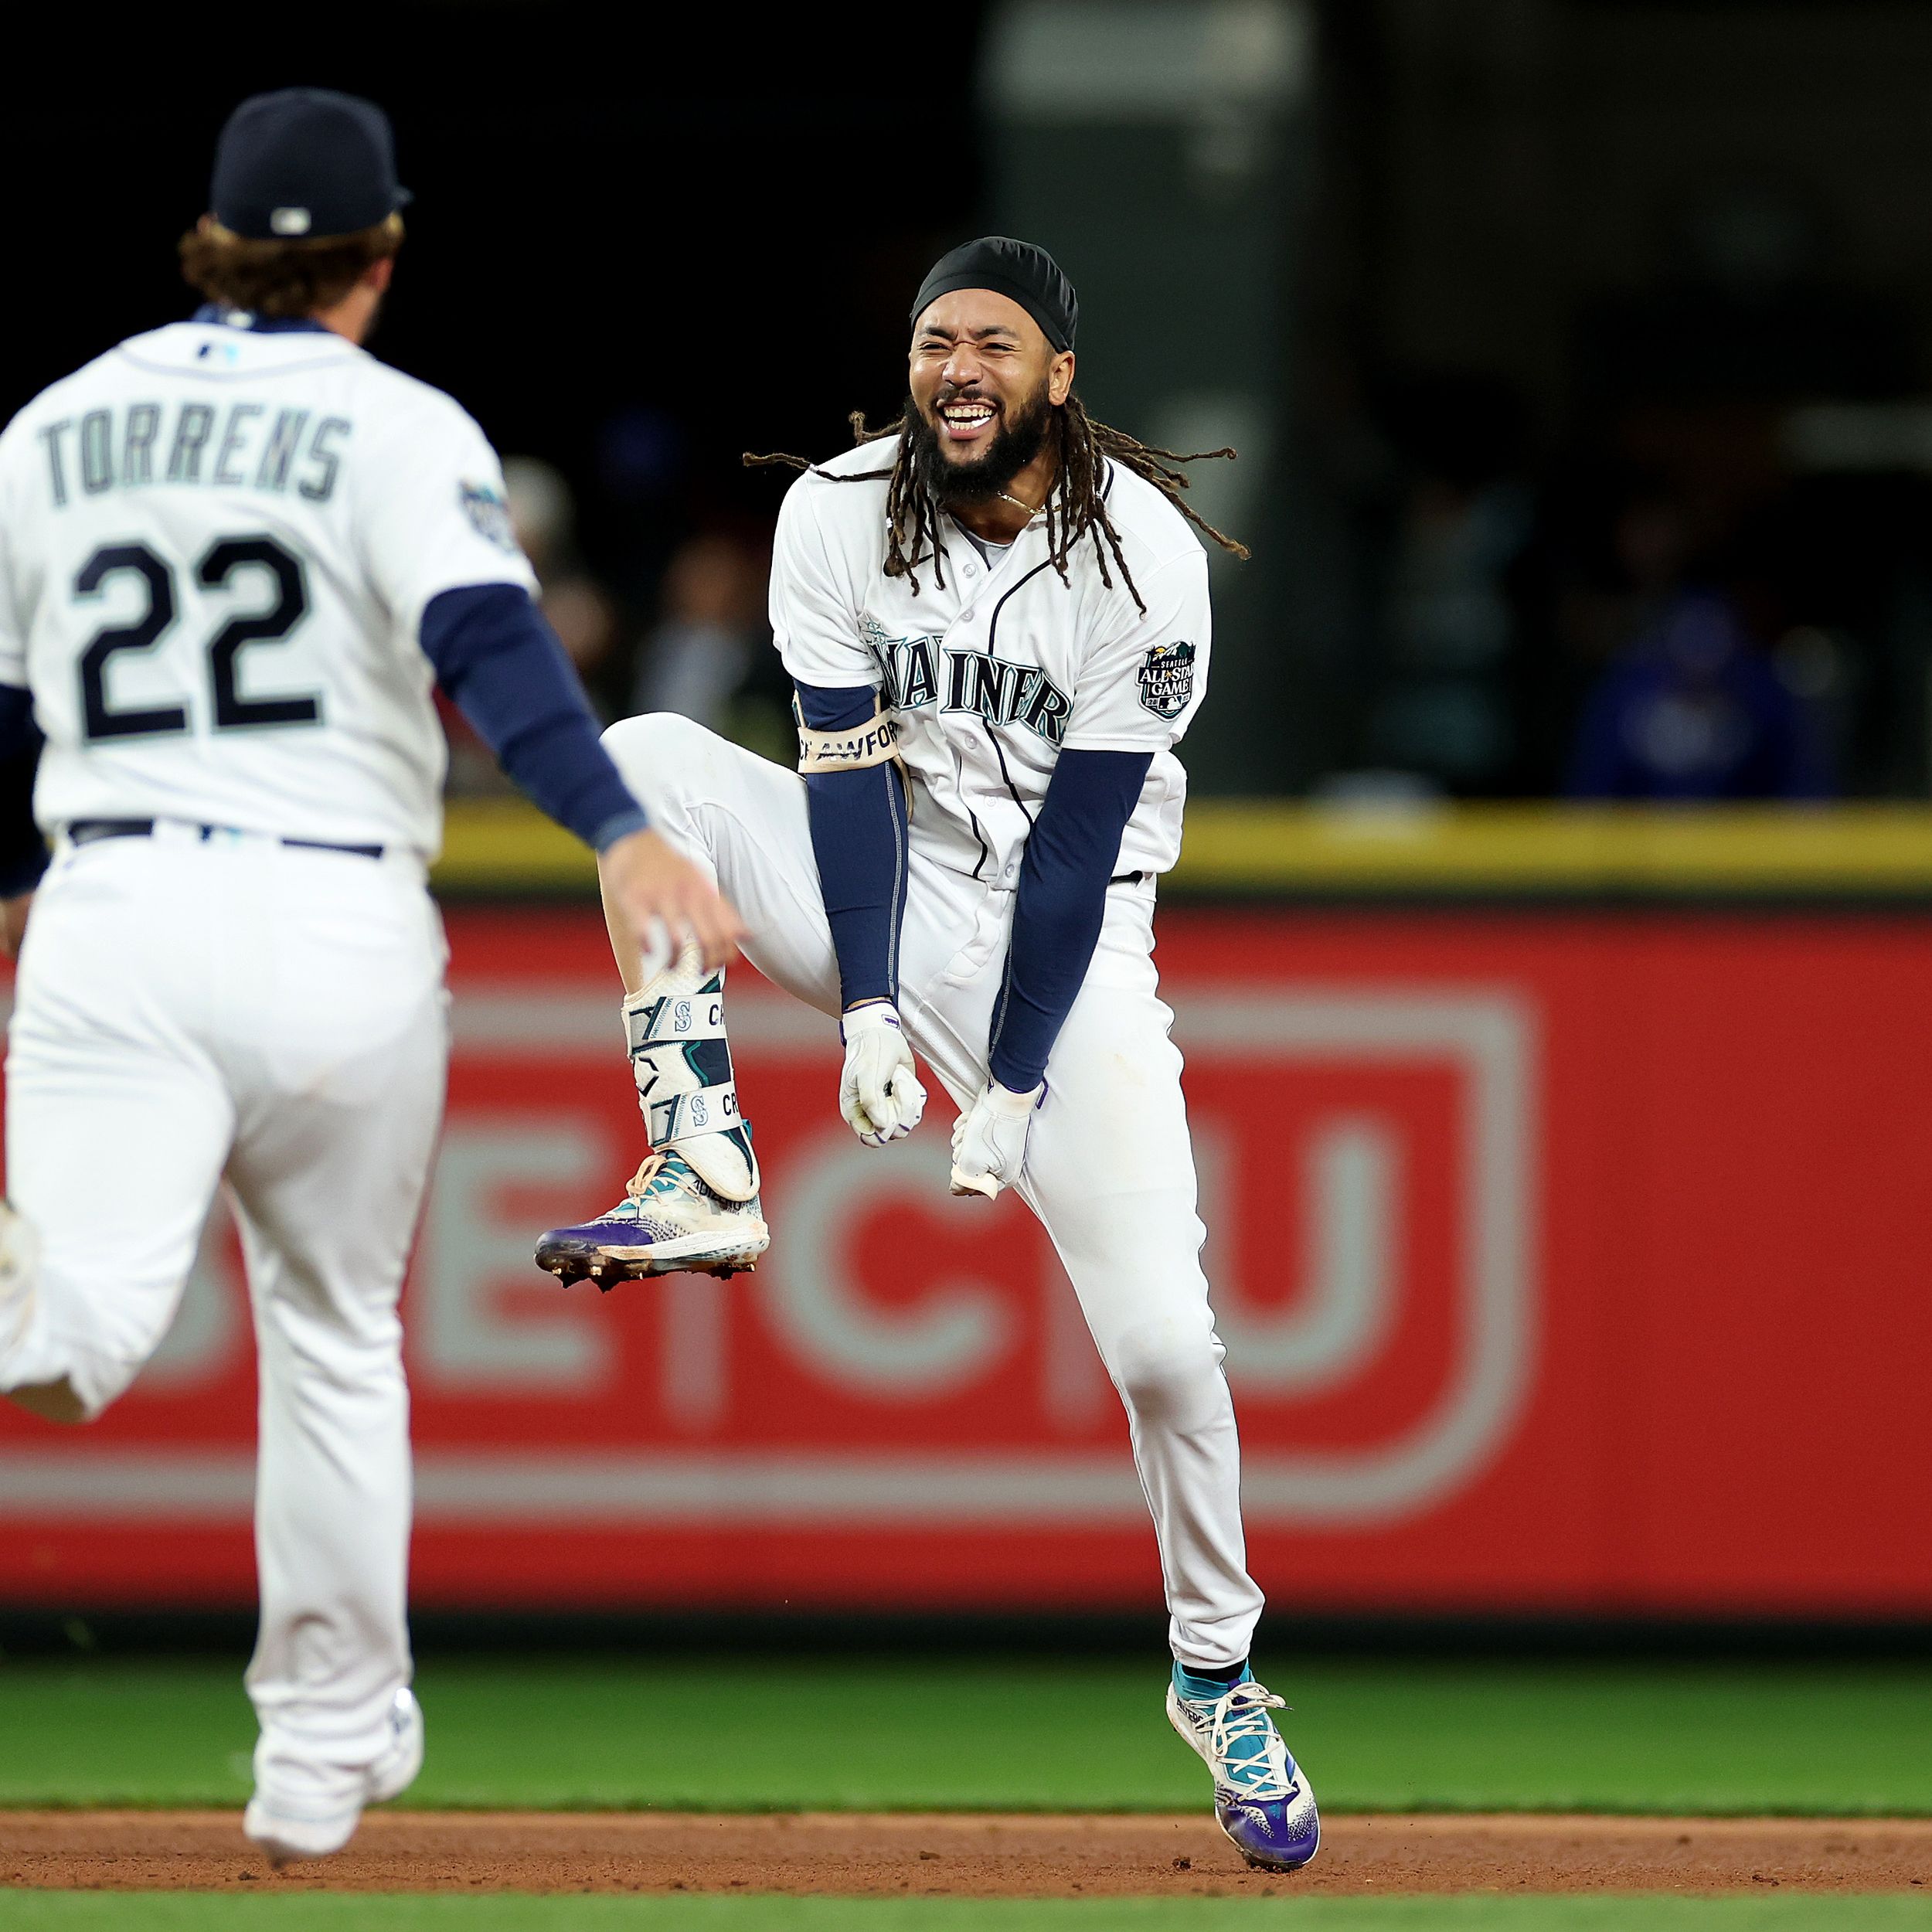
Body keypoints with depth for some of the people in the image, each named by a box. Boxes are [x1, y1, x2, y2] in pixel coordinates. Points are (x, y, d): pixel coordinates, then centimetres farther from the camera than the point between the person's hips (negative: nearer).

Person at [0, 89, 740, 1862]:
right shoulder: (397, 429, 1)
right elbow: (487, 639, -18)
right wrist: (618, 832, -29)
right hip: (339, 931, -1)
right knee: (335, 1334, 19)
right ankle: (326, 1754, 26)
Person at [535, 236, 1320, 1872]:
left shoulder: (1142, 556, -17)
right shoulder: (843, 513, -9)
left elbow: (1075, 845, -18)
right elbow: (850, 776, -9)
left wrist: (1011, 1088, -20)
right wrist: (867, 1011, -20)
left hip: (1062, 945, -3)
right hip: (884, 890, 3)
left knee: (1163, 1340, -14)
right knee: (645, 758, -22)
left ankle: (1218, 1672, 8)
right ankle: (705, 1171, -21)